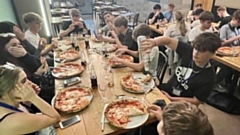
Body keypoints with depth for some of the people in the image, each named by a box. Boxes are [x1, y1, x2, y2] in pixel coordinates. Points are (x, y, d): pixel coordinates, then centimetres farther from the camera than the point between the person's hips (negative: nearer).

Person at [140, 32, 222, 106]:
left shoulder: (208, 78, -21)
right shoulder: (188, 51, -13)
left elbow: (196, 102, -15)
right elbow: (168, 41, -16)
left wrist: (170, 98, -20)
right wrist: (154, 42, -39)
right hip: (165, 90, 5)